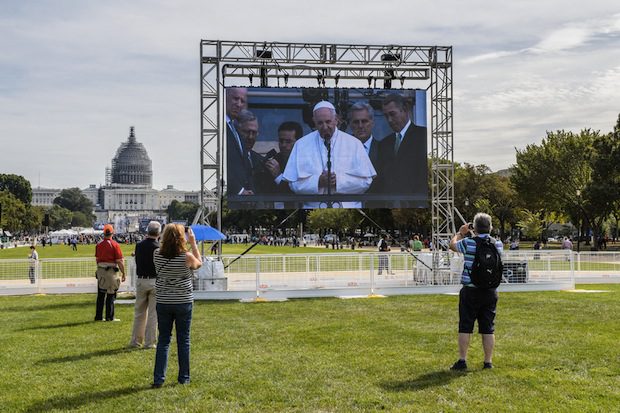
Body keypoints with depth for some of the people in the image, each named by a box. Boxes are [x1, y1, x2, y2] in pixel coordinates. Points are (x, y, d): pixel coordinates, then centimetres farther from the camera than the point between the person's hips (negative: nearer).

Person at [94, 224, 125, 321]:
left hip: (100, 271, 5)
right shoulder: (115, 245, -11)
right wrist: (123, 274, -5)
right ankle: (109, 317, 4)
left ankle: (98, 316, 16)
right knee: (110, 295, 2)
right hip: (111, 271, -5)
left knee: (100, 295, 12)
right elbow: (120, 261, -12)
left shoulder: (99, 245, 6)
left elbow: (97, 259, 14)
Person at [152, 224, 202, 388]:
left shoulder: (157, 255, -8)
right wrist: (193, 243, 9)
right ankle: (184, 377, 17)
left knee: (163, 340, 9)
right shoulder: (187, 257, -15)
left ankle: (158, 378, 4)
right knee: (183, 341, 10)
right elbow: (199, 263, 6)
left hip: (163, 303, 2)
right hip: (184, 303, -2)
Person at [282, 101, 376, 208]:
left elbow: (366, 180, 2)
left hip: (348, 207, 0)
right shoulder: (301, 145, 9)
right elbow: (294, 183, 4)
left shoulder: (354, 144, 7)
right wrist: (318, 181, -11)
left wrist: (339, 181, -10)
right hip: (314, 207, 1)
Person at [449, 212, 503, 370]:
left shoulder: (469, 243, -11)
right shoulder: (498, 244, -1)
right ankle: (488, 362, 12)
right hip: (490, 291, 3)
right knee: (488, 328, 8)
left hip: (470, 291, -3)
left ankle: (462, 361, 6)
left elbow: (452, 245, 8)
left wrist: (460, 233, 24)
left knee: (465, 327, 4)